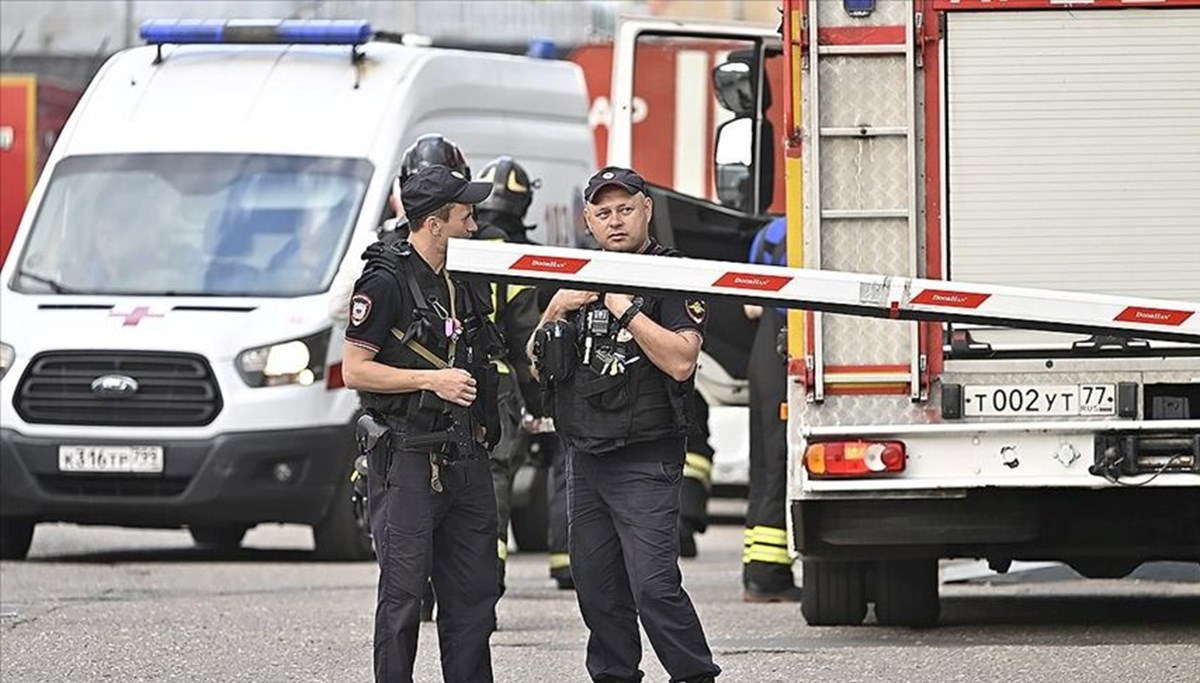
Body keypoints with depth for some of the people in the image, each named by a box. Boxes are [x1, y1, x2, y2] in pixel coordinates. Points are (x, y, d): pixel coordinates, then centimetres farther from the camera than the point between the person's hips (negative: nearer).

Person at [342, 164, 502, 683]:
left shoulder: (459, 284, 17)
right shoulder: (386, 282, -8)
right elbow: (354, 370, -13)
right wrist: (432, 380, -17)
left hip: (463, 459, 8)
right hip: (407, 460, -8)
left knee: (474, 592, 6)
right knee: (404, 594, -6)